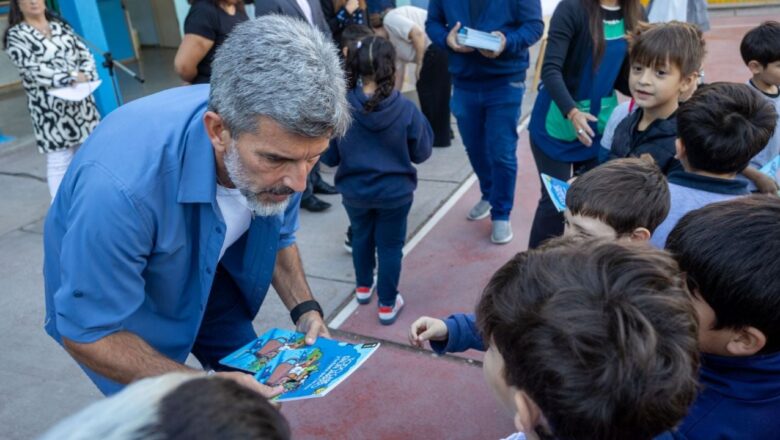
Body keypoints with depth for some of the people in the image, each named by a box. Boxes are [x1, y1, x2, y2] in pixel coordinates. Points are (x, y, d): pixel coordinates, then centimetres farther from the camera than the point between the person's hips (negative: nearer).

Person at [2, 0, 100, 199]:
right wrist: (71, 77, -23)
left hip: (82, 104, 5)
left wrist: (84, 77, -13)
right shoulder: (15, 35, -3)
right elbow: (34, 70, -15)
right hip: (51, 112, -5)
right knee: (59, 163, -3)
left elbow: (85, 54, 7)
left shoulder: (61, 25, 14)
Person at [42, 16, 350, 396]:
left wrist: (305, 310, -17)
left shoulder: (278, 142, -24)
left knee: (257, 397, 13)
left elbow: (278, 237, -4)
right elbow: (88, 333, -28)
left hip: (207, 279, 5)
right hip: (116, 307, -4)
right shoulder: (120, 186, -42)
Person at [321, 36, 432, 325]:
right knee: (390, 246, 14)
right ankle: (387, 304, 25)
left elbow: (328, 157, -6)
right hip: (395, 191, -1)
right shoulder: (406, 110, -18)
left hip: (354, 190, 2)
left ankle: (363, 287, 45)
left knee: (361, 237, 26)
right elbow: (421, 154, -5)